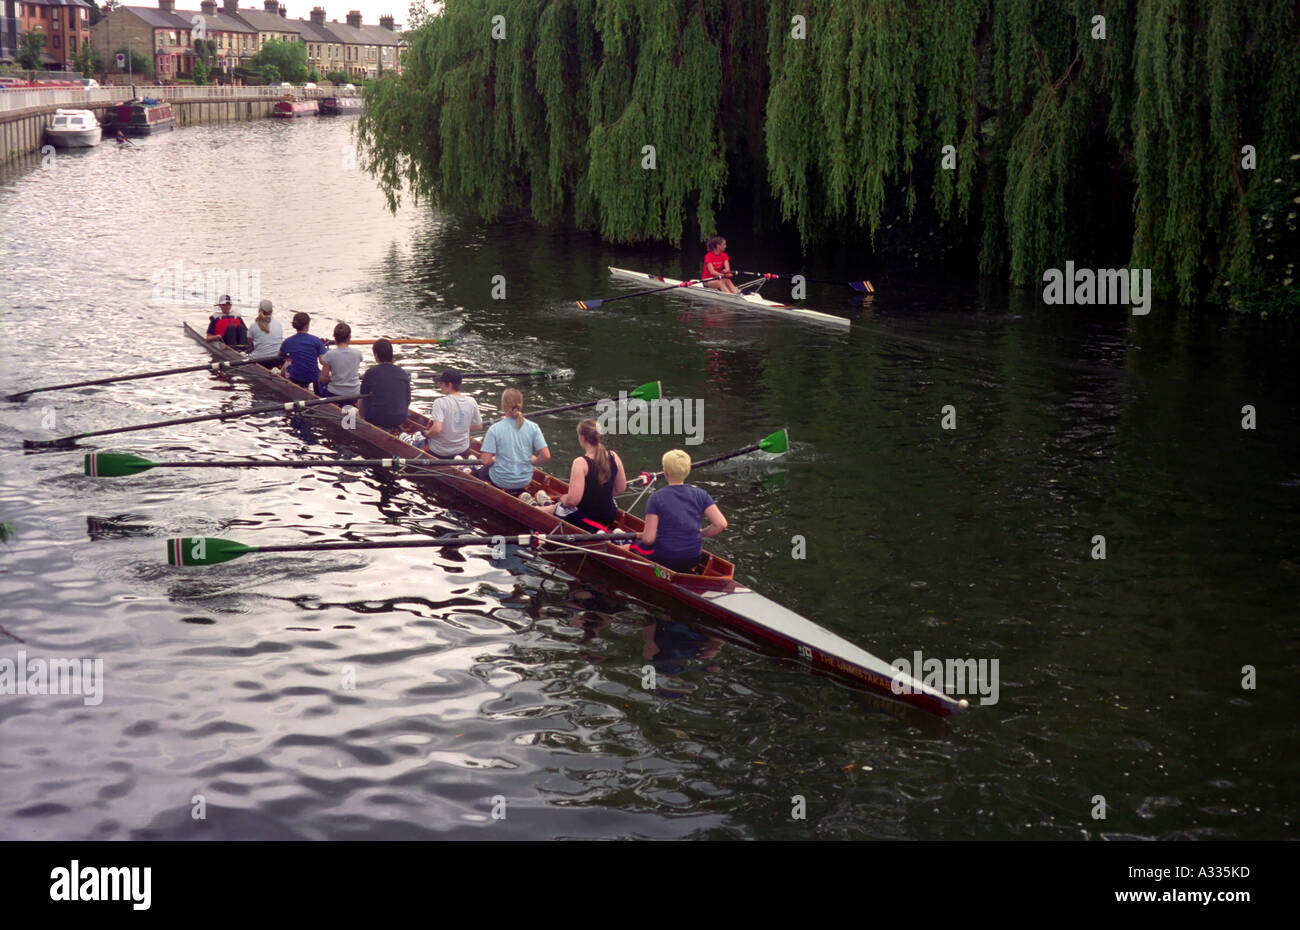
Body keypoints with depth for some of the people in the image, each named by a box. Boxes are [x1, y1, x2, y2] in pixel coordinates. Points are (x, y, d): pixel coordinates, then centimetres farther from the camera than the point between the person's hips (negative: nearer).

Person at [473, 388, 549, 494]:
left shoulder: (495, 429, -14)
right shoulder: (532, 427, -8)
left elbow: (486, 461, -16)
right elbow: (546, 456, -10)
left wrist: (495, 459, 6)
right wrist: (532, 461, 9)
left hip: (501, 481, -4)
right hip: (525, 480, 4)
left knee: (480, 471, 28)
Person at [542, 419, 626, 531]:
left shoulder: (580, 463, -25)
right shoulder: (613, 457, -8)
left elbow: (573, 500, -28)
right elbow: (621, 489, 3)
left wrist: (562, 499, -6)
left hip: (584, 517, -5)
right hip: (610, 516, 5)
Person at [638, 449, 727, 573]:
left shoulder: (656, 498, -12)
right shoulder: (700, 494, -3)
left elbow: (648, 539, -16)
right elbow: (721, 524, -10)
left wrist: (642, 536, 7)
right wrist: (700, 534, 7)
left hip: (664, 560, -4)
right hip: (693, 560, 4)